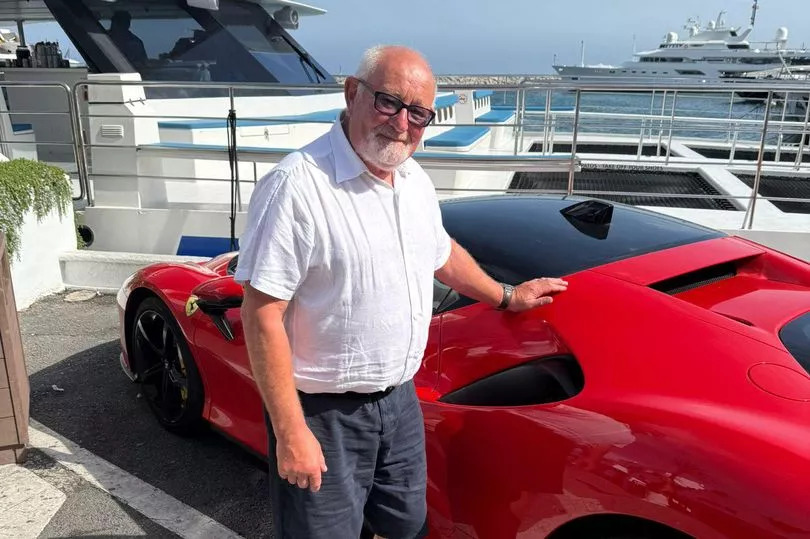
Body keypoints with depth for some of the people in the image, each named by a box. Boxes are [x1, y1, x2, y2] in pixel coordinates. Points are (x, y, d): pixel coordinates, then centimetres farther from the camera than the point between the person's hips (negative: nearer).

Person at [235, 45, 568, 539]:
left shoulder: (417, 182, 5)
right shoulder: (299, 186, -21)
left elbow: (442, 254, 22)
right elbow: (263, 316, -22)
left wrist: (508, 297, 30)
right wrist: (290, 433, -23)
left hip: (400, 400, 7)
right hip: (324, 412, -7)